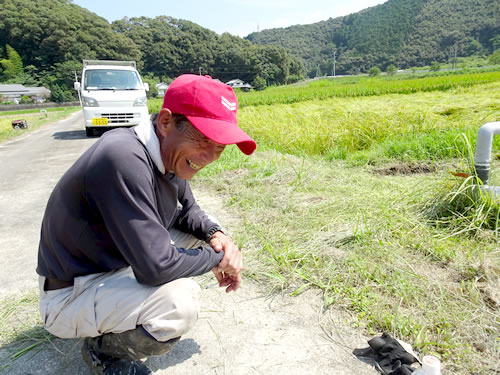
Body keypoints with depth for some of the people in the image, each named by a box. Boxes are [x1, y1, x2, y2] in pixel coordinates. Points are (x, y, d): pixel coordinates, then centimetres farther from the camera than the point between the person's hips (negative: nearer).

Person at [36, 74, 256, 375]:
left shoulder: (171, 153, -7)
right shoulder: (125, 160, -34)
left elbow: (188, 210, 8)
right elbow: (157, 266, -35)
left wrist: (216, 235, -12)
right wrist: (217, 258, -18)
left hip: (120, 263, 9)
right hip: (71, 293, -8)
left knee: (205, 230, 7)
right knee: (180, 303, -32)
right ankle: (104, 349, 3)